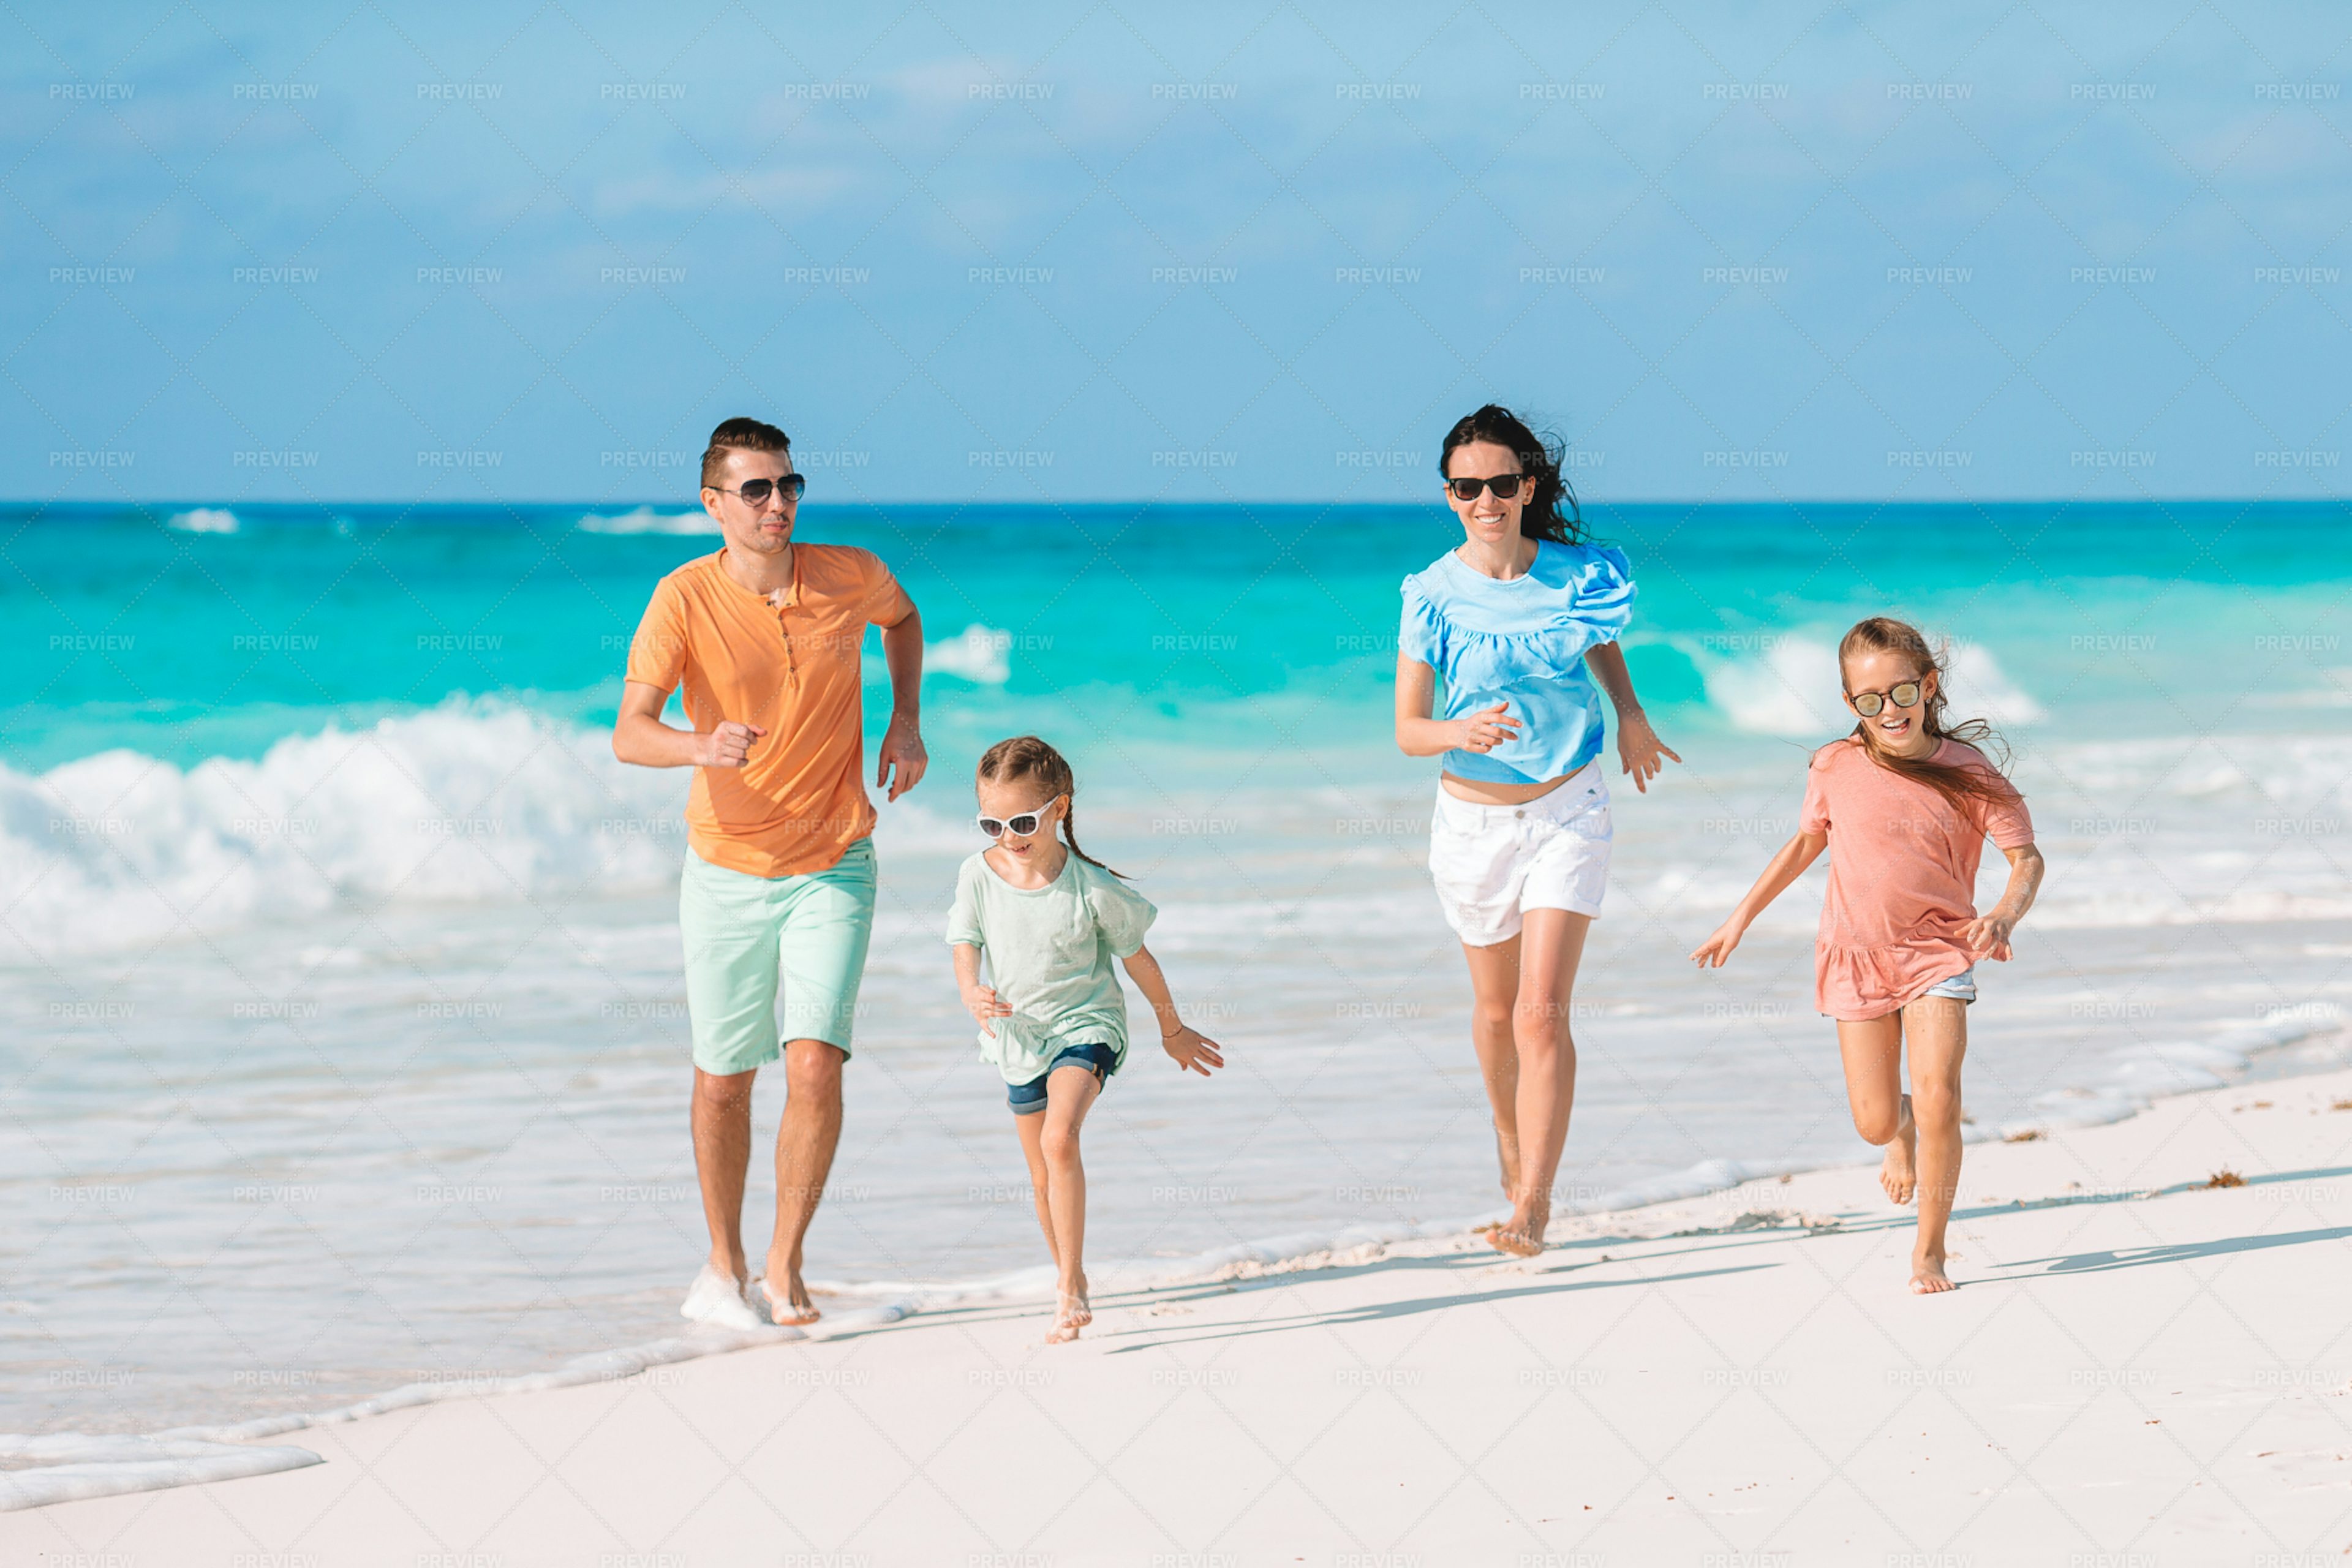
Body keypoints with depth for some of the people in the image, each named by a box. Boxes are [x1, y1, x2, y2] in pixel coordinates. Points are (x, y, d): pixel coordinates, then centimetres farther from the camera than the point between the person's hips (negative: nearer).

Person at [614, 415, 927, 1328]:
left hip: (832, 873, 0)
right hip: (726, 872, 0)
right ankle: (724, 1267, 28)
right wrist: (701, 746, -45)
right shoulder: (684, 599, -13)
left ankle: (785, 1269, -1)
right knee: (723, 1082, 9)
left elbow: (902, 614, 20)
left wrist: (906, 719, 7)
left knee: (816, 1065, -15)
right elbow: (630, 734, -24)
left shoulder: (850, 576, -6)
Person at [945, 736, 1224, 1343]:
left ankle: (1069, 1289, -25)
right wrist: (974, 996, -32)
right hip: (1019, 1038, 4)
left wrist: (1173, 1030, 10)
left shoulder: (1091, 887, -13)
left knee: (1059, 1139, -27)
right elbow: (966, 951, -7)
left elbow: (1137, 957, 0)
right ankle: (1071, 1284, 32)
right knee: (1043, 1179, 12)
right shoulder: (979, 876, -6)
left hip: (1084, 1026, -4)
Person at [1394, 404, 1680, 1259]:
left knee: (1542, 1014, -13)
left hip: (1568, 811, -1)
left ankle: (1533, 1204, -11)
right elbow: (1407, 730, -13)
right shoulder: (1434, 595, -12)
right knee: (1496, 1009, 17)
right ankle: (1510, 1141, 45)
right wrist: (1461, 732, -33)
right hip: (1473, 822, 1)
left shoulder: (1578, 574, -9)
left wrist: (1630, 714, 7)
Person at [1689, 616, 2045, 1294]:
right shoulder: (1836, 768, -3)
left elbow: (2026, 857, -10)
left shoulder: (1966, 772, -10)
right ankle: (1902, 1128, 40)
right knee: (1874, 1122, -1)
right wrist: (1742, 916, 18)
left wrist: (2005, 916, -30)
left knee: (1938, 1098, -16)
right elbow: (1806, 842, 15)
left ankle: (1929, 1251, 0)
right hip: (1857, 955, 2)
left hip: (1939, 951, -2)